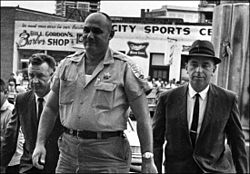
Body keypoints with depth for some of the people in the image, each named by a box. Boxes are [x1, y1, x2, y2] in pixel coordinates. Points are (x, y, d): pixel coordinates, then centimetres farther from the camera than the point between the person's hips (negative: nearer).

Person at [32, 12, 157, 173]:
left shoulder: (125, 67, -5)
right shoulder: (67, 64, 8)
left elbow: (143, 117, -7)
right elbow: (50, 109, 13)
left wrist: (148, 159, -11)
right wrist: (40, 143, 4)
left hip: (108, 156, -4)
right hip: (68, 152, 4)